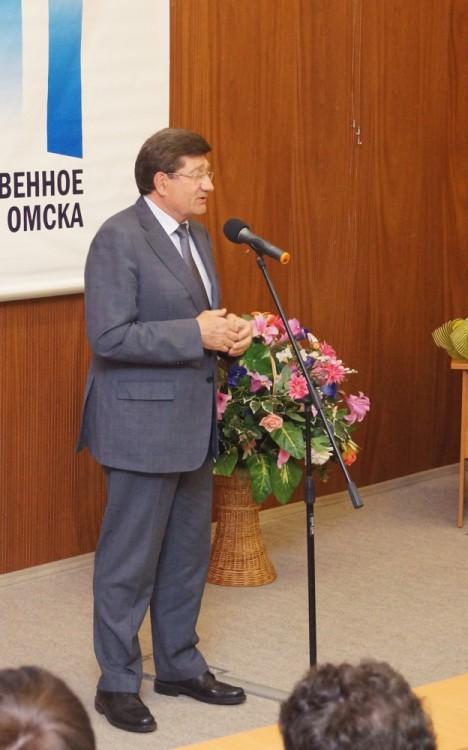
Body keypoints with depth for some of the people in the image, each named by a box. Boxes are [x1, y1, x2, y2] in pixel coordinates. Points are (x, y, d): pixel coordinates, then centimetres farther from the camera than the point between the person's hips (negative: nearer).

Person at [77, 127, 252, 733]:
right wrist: (198, 334, -23)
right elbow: (109, 337, -23)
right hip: (142, 425, -9)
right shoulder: (119, 238, -17)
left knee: (189, 553, 17)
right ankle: (117, 684, 13)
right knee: (130, 561, 1)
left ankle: (180, 667, 30)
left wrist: (228, 334, -1)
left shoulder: (195, 235, 11)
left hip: (192, 422, 9)